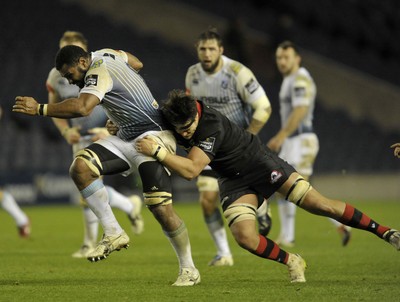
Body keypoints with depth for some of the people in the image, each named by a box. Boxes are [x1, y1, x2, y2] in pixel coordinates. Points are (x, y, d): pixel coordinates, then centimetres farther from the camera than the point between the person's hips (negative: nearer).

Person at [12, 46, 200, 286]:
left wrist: (40, 109, -32)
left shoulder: (98, 72, -19)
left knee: (161, 208, -18)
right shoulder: (105, 54, 9)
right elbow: (136, 63, 29)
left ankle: (189, 270, -1)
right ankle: (114, 233, -10)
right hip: (126, 138, 10)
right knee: (80, 167, -14)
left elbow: (83, 108, -37)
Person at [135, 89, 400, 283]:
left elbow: (191, 170, -39)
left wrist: (158, 151, -43)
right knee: (246, 238, -19)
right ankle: (292, 262, 7)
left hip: (261, 164, -6)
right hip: (234, 181, 6)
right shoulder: (174, 118, -12)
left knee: (321, 205, -11)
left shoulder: (211, 125, -33)